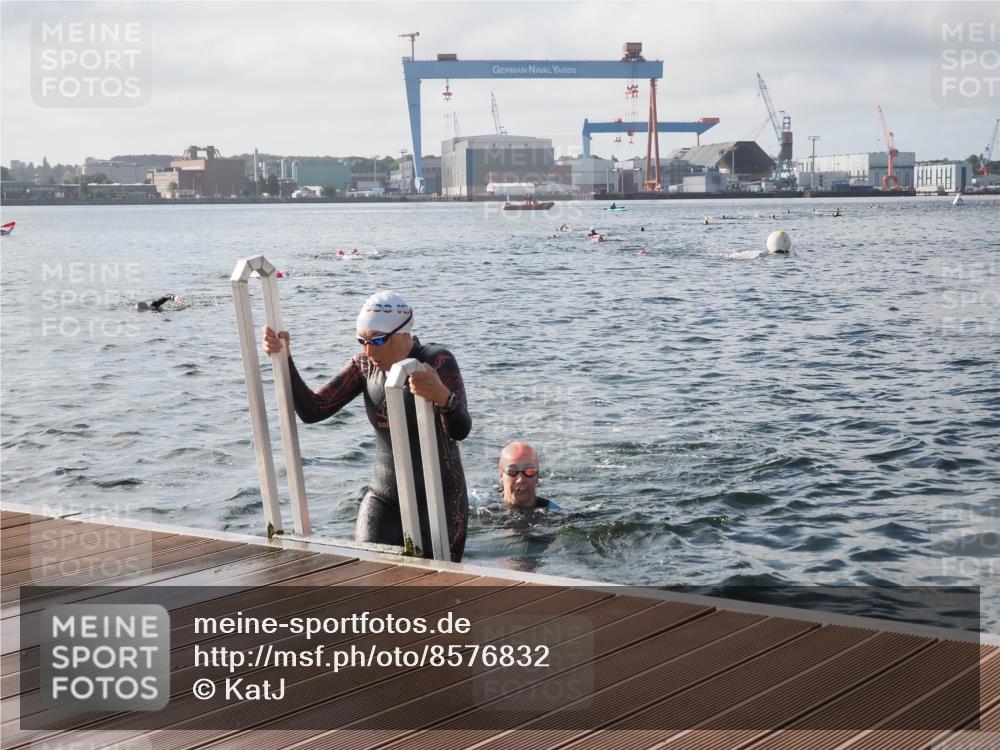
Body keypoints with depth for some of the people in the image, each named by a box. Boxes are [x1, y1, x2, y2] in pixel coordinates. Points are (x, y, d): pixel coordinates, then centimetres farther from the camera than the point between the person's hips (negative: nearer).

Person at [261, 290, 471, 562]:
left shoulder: (438, 362, -15)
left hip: (438, 499, -4)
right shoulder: (365, 365, 0)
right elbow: (312, 411, -3)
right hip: (384, 498, 4)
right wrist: (284, 358, -14)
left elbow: (461, 431, -29)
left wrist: (442, 396, -51)